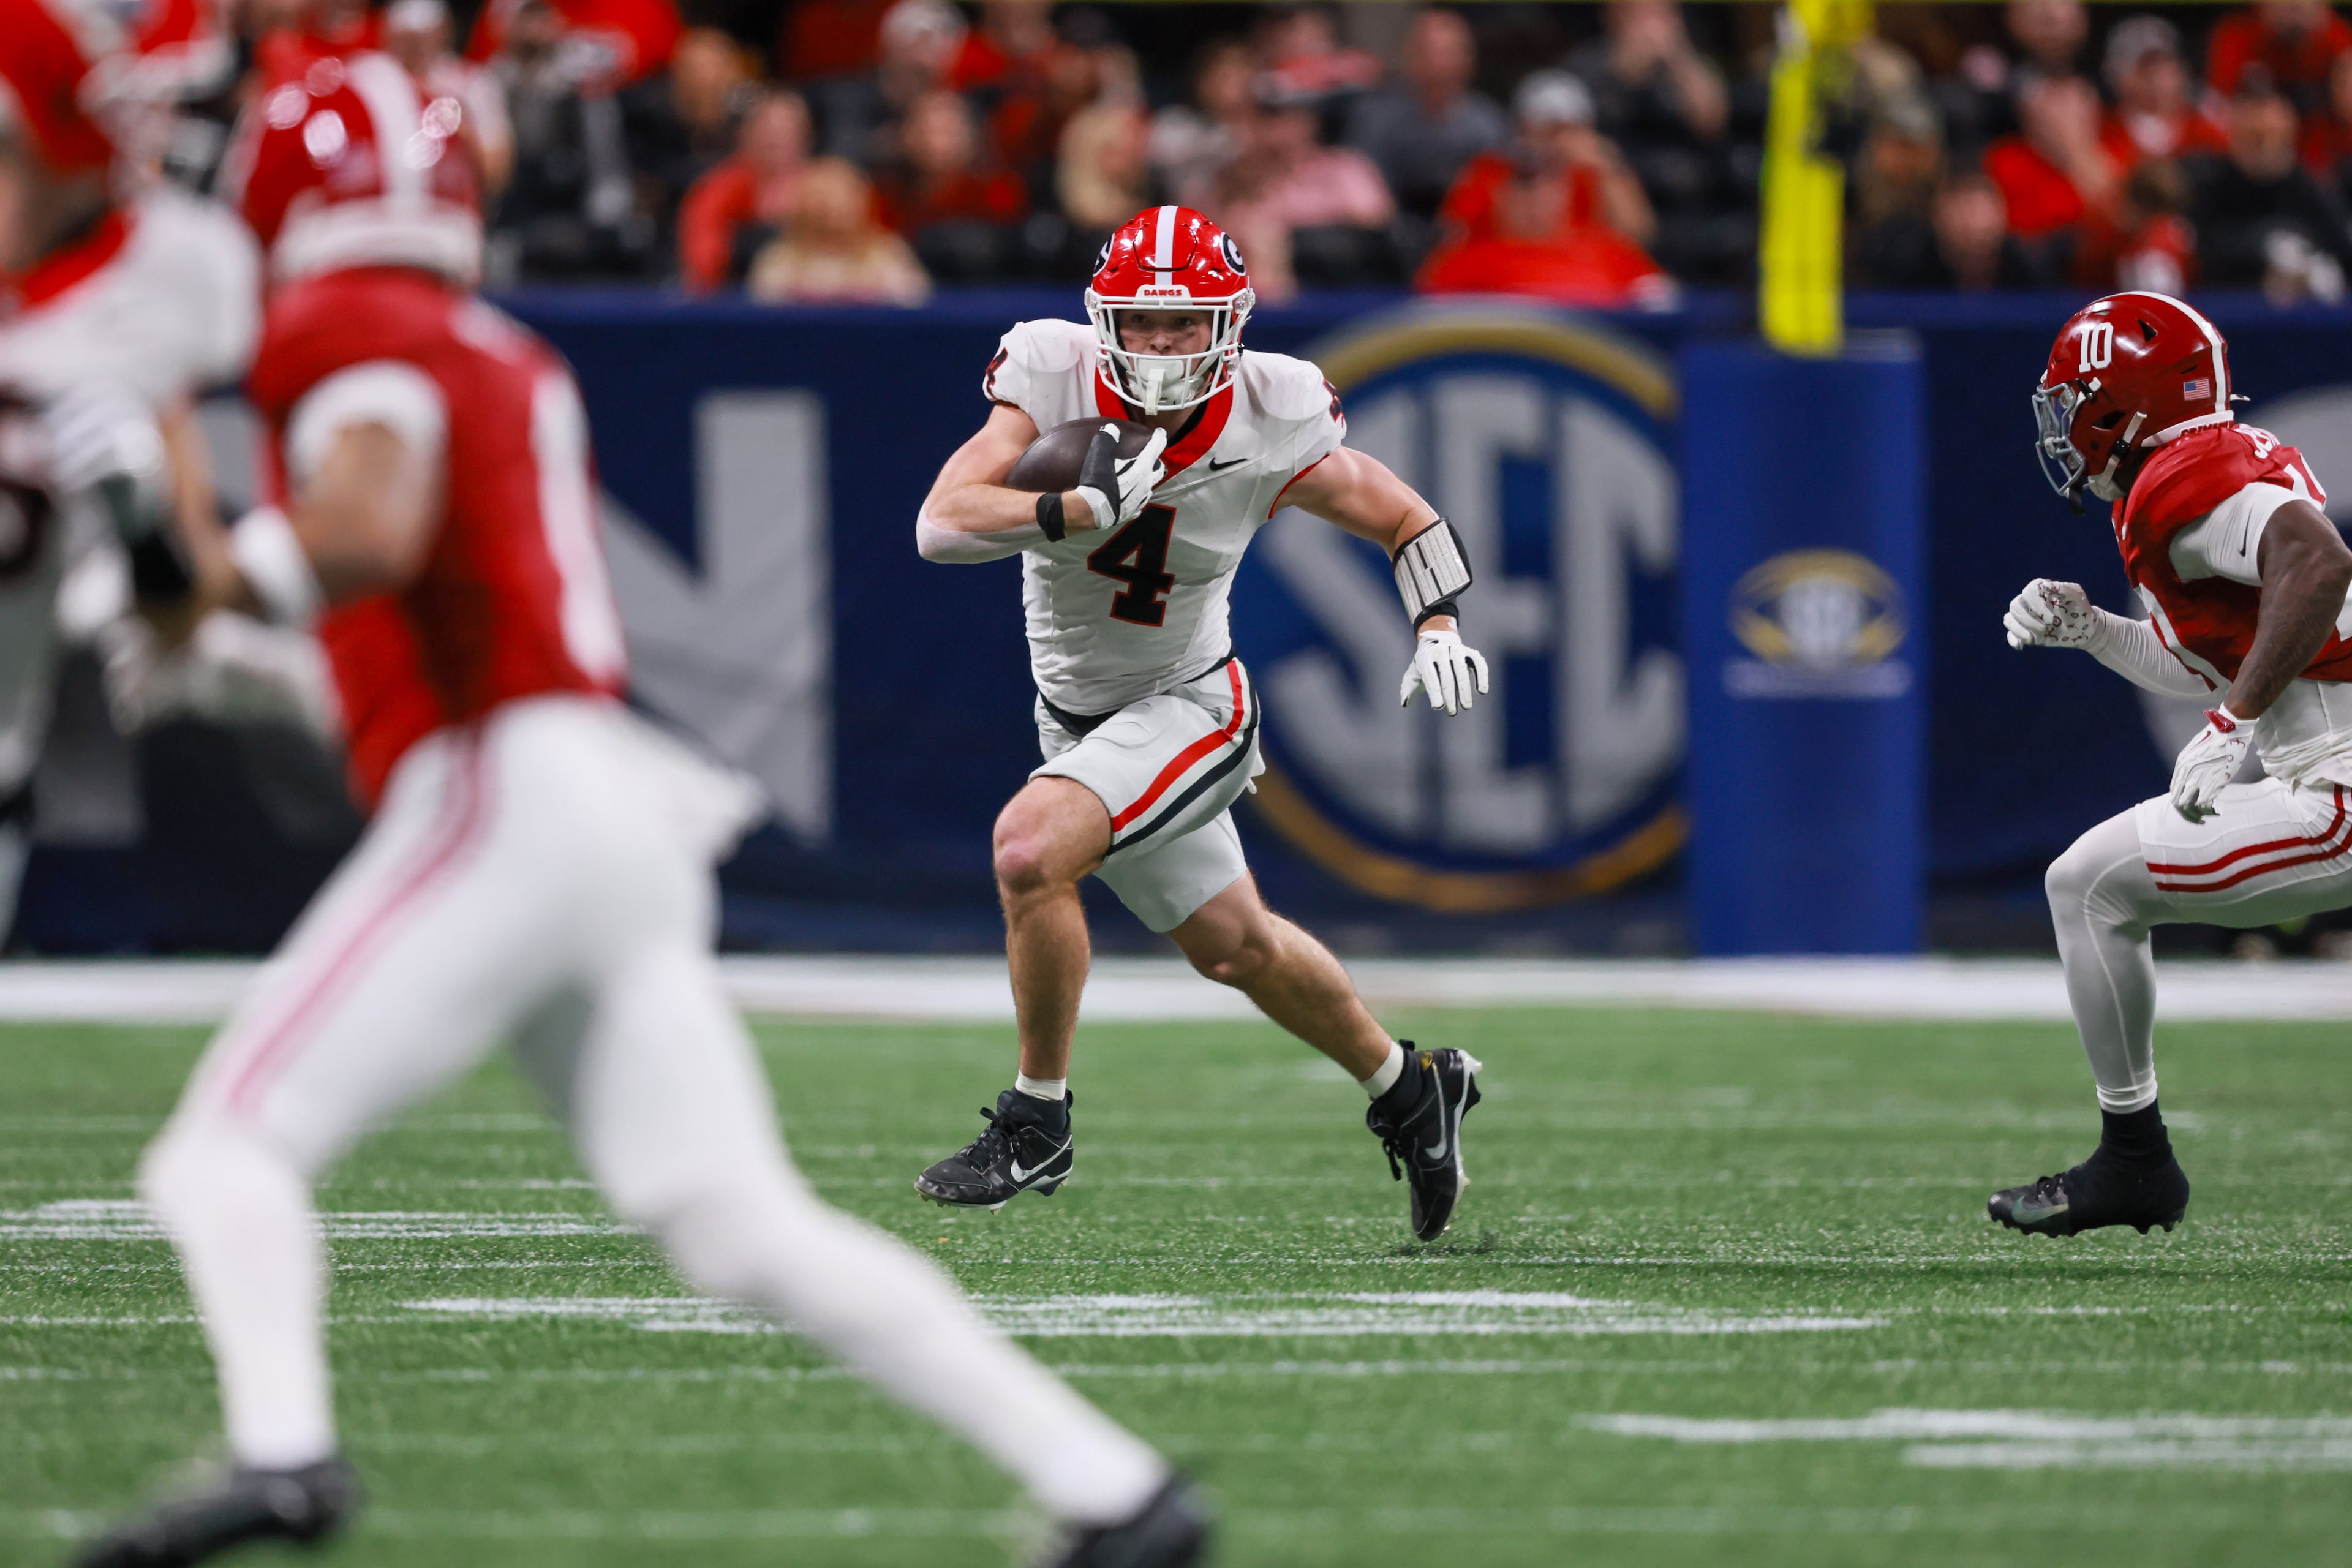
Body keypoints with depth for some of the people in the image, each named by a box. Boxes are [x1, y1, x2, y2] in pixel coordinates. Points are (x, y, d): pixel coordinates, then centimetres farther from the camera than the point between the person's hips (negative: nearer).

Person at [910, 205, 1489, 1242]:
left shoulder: (1266, 427, -19)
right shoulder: (1054, 380, -19)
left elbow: (1405, 521, -3)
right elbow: (941, 526, -30)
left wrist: (1438, 628, -21)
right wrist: (1084, 510, -42)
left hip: (1185, 708, -4)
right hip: (1077, 715, 4)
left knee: (1029, 850, -28)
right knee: (1232, 945, 19)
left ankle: (1037, 1124, -11)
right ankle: (1408, 1091, 43)